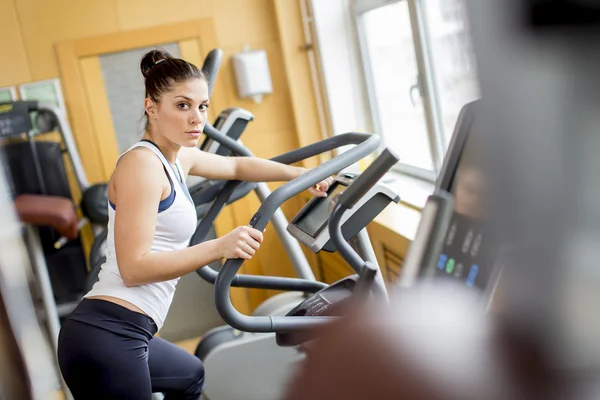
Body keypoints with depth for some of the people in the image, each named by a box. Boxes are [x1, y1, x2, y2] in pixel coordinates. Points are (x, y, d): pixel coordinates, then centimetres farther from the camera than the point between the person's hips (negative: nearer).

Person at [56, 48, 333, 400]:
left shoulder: (177, 158, 13)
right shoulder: (143, 164, -16)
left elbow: (238, 166, 29)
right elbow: (133, 268, -22)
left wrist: (301, 174, 24)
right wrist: (220, 247, -29)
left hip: (120, 334, 10)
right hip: (107, 337, -10)